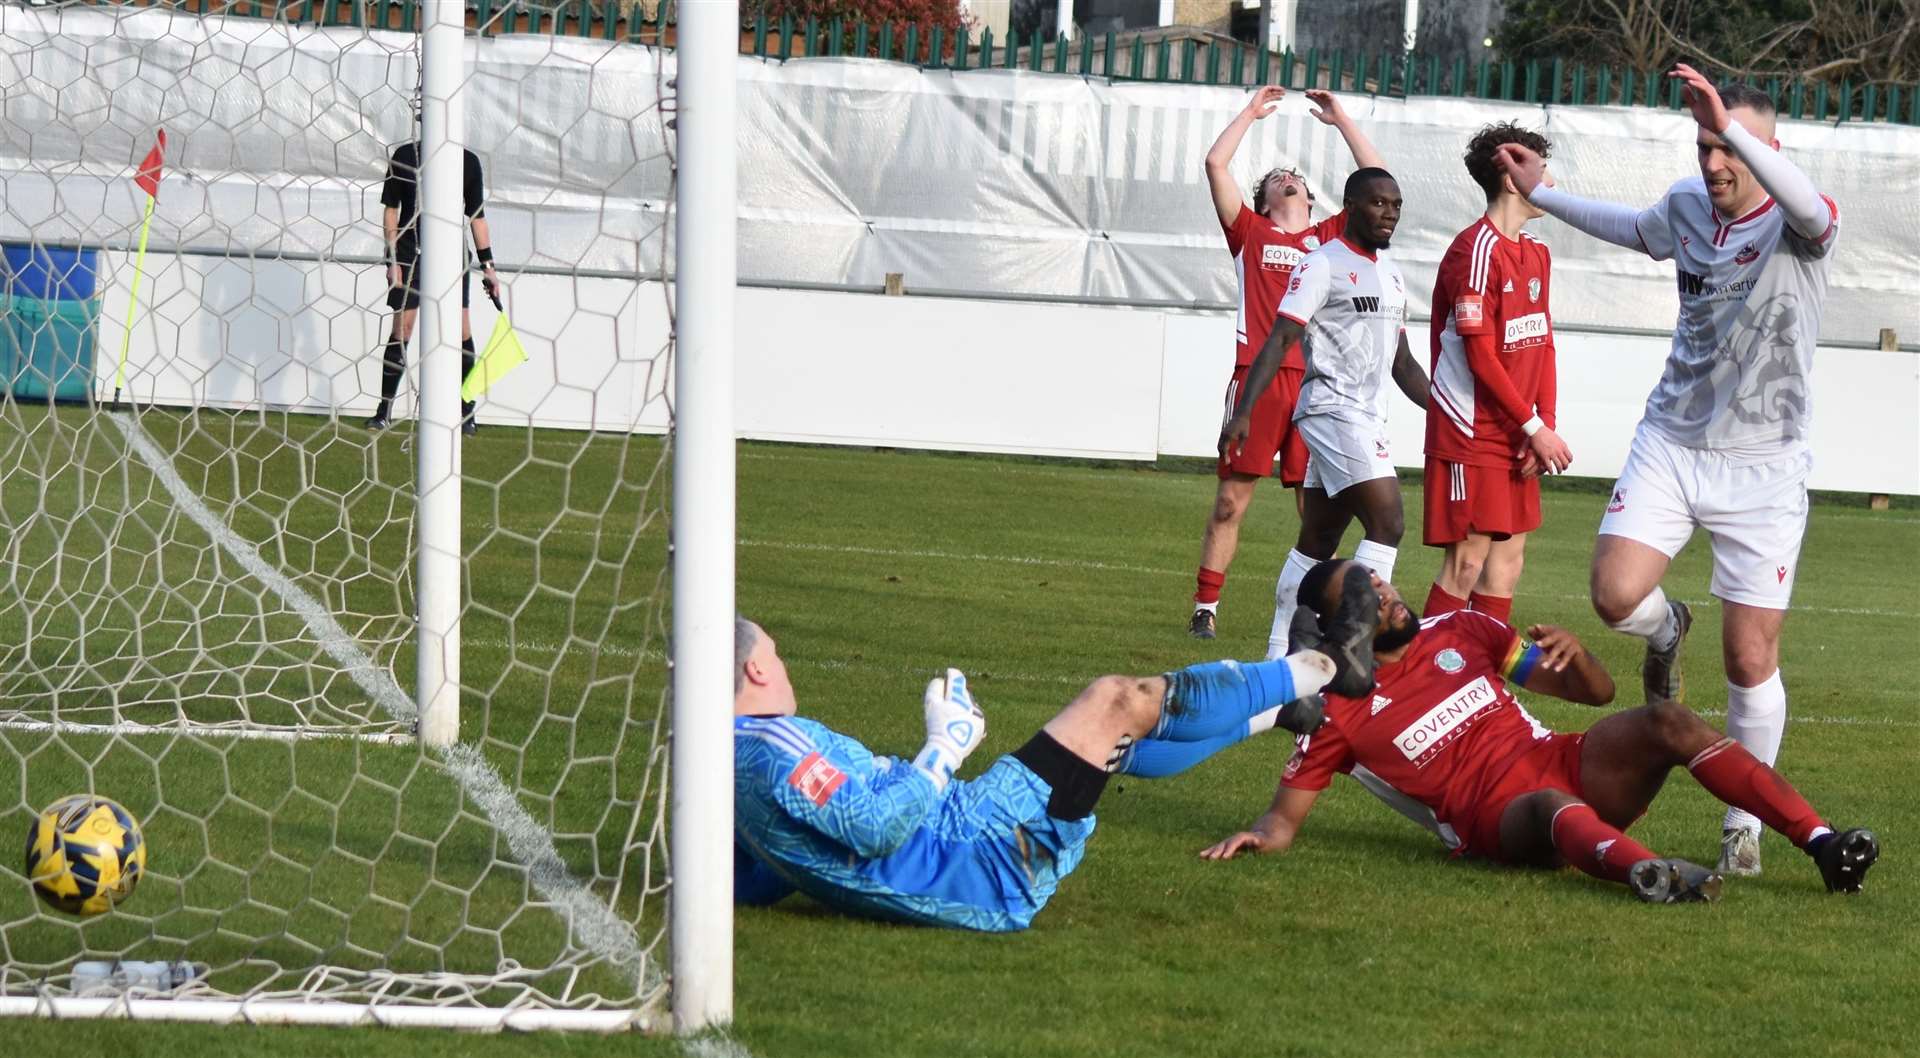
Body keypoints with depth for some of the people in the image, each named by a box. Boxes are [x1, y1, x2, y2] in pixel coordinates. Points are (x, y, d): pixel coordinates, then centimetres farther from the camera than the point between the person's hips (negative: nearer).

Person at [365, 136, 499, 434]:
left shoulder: (468, 162, 4)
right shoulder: (404, 157, 0)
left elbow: (477, 216, 10)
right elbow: (391, 209, 3)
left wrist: (487, 266, 7)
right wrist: (392, 260, -4)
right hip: (410, 256, -1)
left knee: (461, 330, -4)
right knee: (401, 331, -3)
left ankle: (466, 411, 6)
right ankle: (385, 410, 7)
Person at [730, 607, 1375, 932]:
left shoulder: (728, 762, 7)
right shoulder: (776, 745, -23)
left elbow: (753, 886, 14)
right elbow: (879, 827, -31)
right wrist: (945, 747, -18)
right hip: (978, 857, -10)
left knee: (1106, 737, 24)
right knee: (1118, 702, -1)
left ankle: (1281, 711, 42)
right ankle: (1320, 668, 16)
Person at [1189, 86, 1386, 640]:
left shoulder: (1330, 237, 18)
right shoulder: (1250, 233, 15)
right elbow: (1216, 164, 9)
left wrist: (1339, 118, 21)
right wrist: (1251, 112, 19)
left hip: (1313, 381, 1)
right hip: (1256, 377, -1)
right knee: (1231, 500, 0)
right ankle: (1205, 609, 5)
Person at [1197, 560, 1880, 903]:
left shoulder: (1460, 632, 15)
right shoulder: (1341, 710, 4)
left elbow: (1596, 692, 16)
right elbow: (1288, 812, 2)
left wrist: (1573, 654, -7)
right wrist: (1264, 834, -23)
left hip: (1569, 769, 5)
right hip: (1501, 821, -5)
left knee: (1666, 722, -22)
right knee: (1555, 807, -40)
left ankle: (1821, 844, -33)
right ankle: (1646, 872, -74)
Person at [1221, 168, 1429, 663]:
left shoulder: (1391, 274, 18)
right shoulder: (1323, 265, -8)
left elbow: (1402, 364, 26)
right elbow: (1279, 340, -14)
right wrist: (1243, 411, -23)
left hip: (1368, 418, 9)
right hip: (1334, 411, -9)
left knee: (1318, 542, 10)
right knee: (1387, 523, -18)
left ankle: (1279, 655, 15)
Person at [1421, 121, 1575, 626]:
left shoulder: (1536, 253, 14)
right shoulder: (1476, 250, -14)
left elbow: (1543, 345, 13)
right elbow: (1480, 356, -16)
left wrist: (1544, 424, 0)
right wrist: (1536, 427, -14)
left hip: (1516, 434, 9)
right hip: (1470, 432, -9)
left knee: (1507, 560, 9)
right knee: (1467, 561, -10)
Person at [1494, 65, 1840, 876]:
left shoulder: (1799, 229, -14)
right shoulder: (1687, 205, 3)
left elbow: (1807, 206, -41)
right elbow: (1633, 229, 29)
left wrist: (1733, 127, -52)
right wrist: (1542, 194, 35)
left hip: (1763, 467, -4)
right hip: (1670, 444, 4)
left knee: (1750, 662, -3)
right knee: (1617, 595, -17)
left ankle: (1745, 821, 15)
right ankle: (1666, 631, 21)